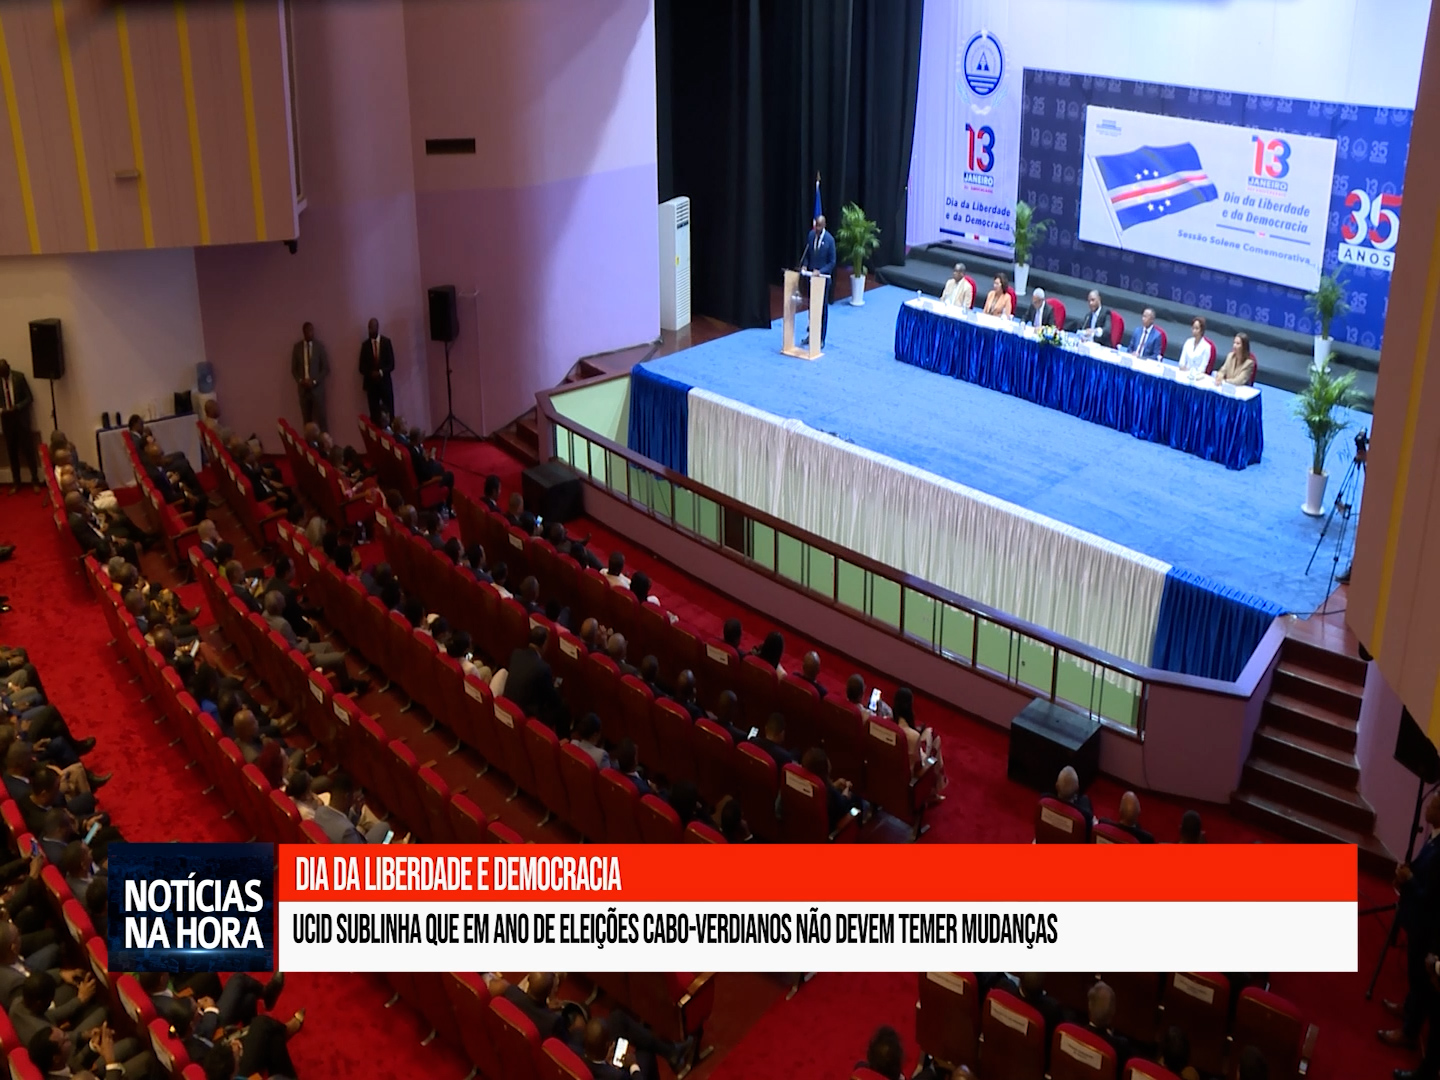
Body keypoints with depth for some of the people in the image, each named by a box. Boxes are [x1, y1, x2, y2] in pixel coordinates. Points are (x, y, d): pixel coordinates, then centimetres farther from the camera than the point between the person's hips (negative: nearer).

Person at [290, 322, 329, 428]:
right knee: (307, 420, 0)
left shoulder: (319, 347, 1)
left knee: (320, 419, -6)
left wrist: (314, 382, -10)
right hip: (303, 388, 2)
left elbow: (326, 368, 1)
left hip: (317, 388, -2)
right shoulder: (297, 347, 6)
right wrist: (300, 381, -7)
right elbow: (293, 369, 11)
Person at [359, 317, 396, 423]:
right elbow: (362, 367, 5)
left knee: (389, 412, -3)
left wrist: (381, 372, -15)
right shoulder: (365, 344, 6)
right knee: (374, 415, -2)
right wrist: (371, 374, -12)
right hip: (371, 383, 1)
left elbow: (391, 364, -1)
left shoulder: (386, 342, 3)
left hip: (385, 382, -1)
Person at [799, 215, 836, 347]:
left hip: (823, 277, -4)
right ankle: (810, 334, 22)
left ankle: (821, 339, 11)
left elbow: (832, 262, -11)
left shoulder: (829, 239, -15)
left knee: (822, 307, 4)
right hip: (811, 276, 4)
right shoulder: (811, 235, -2)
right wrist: (804, 265, -8)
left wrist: (820, 271, -23)